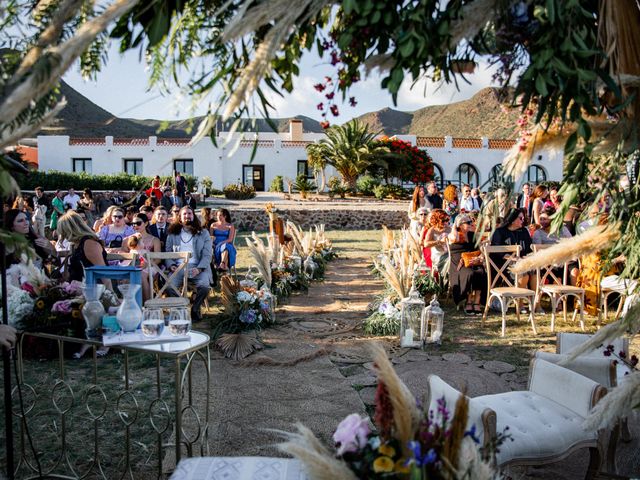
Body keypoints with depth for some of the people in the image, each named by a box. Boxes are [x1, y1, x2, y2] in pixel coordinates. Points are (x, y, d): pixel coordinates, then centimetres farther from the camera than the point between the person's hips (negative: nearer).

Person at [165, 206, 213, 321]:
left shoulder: (203, 233, 14)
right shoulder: (172, 234, 20)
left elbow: (207, 255, 4)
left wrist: (199, 269, -13)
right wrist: (171, 265, -7)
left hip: (197, 268, -1)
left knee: (204, 286, -31)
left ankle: (195, 309, -5)